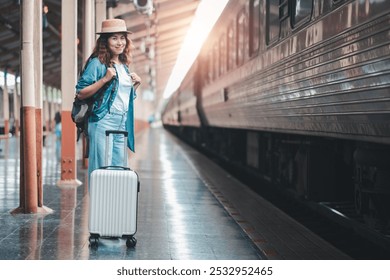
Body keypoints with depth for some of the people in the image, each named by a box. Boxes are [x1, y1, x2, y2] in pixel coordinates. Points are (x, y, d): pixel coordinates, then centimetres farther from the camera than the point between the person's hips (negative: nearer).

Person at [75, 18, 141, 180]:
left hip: (122, 124, 7)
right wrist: (105, 79, -18)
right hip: (103, 122, -7)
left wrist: (135, 85, 10)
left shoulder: (124, 65, 17)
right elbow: (80, 93, -11)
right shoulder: (97, 63, -5)